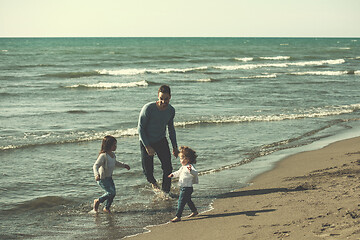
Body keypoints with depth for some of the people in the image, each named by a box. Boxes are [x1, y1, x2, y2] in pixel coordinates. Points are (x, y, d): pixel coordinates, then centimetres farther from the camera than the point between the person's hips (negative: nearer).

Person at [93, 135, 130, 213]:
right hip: (102, 178, -8)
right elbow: (95, 166, -29)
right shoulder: (103, 155, -23)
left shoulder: (112, 154, 5)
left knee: (113, 193, 4)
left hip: (109, 178, 8)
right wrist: (96, 175, -45)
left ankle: (107, 207, 23)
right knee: (111, 192, -14)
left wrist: (124, 165, 30)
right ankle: (98, 201, 9)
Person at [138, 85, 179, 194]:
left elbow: (171, 128, 9)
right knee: (147, 171, 0)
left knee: (168, 168, -4)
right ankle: (152, 182, 35)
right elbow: (140, 128, -19)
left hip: (161, 140, 4)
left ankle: (166, 192, 14)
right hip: (146, 141, -4)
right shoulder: (148, 108, -25)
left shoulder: (171, 110, -8)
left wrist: (175, 147, 7)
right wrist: (147, 147, -23)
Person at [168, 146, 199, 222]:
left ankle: (178, 216, -4)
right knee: (188, 200, 25)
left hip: (187, 188, -10)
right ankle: (194, 211, 42)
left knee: (181, 202, -8)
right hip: (183, 187, 10)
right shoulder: (183, 167, 11)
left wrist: (191, 171, -61)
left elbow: (195, 172, -41)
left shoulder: (190, 167, -21)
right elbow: (179, 172, 30)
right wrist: (173, 174, 18)